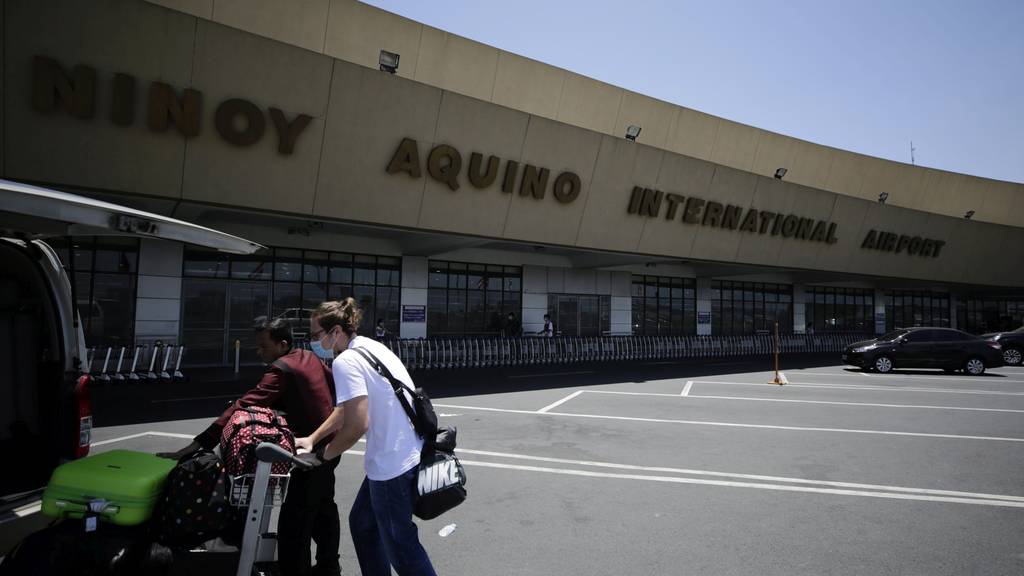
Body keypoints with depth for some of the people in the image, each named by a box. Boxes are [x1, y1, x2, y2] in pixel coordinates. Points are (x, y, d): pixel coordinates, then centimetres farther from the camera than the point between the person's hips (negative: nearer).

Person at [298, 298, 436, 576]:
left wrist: (321, 455, -6)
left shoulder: (346, 361, -16)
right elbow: (346, 408, 20)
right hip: (407, 454, 10)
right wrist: (312, 439, 19)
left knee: (400, 545, 5)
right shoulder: (371, 346, 12)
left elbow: (356, 426, -21)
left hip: (393, 465, -10)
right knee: (361, 523, 23)